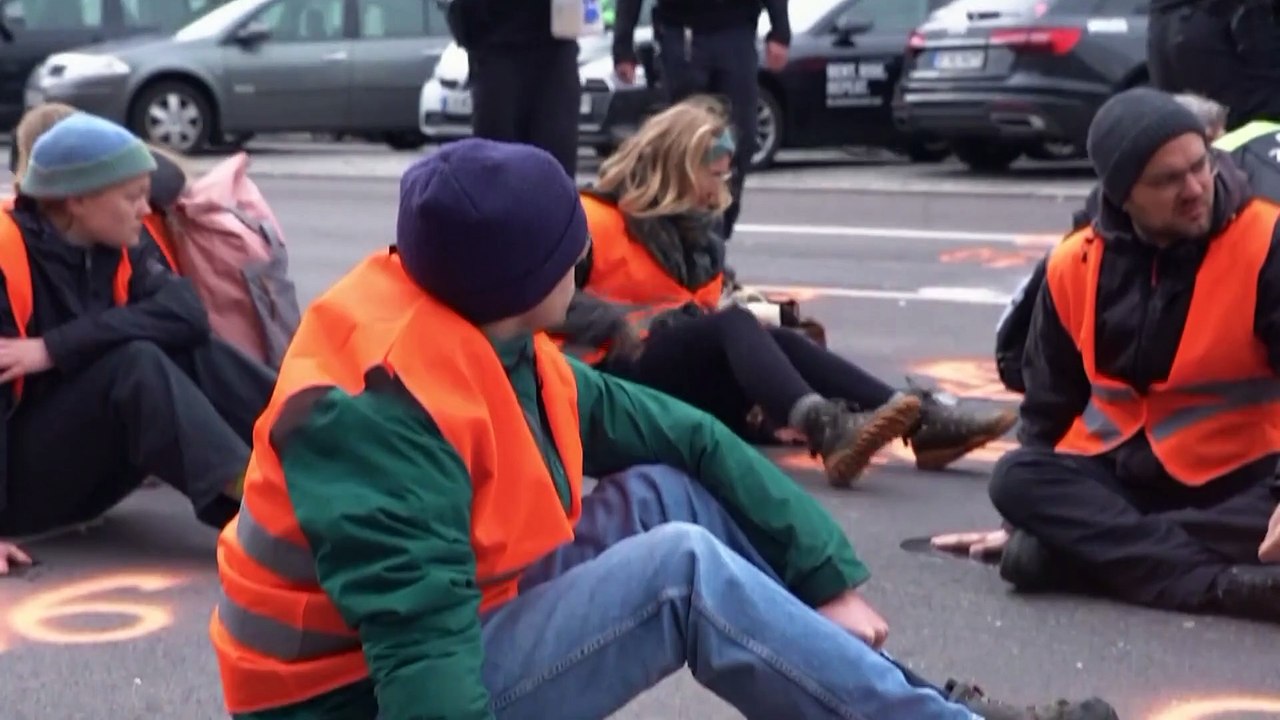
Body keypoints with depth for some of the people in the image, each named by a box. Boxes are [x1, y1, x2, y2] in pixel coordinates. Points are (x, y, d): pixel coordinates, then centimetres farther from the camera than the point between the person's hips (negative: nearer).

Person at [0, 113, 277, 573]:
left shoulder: (116, 246, 0)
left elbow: (185, 312, -17)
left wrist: (55, 348, -26)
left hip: (85, 472, 7)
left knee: (196, 353, -14)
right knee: (134, 363, -28)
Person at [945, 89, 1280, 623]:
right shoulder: (1076, 264, 1)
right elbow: (1050, 402, 12)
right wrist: (1036, 513, 10)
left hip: (1236, 483, -4)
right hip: (1118, 474, 4)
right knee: (1016, 479, -25)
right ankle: (1223, 583, -35)